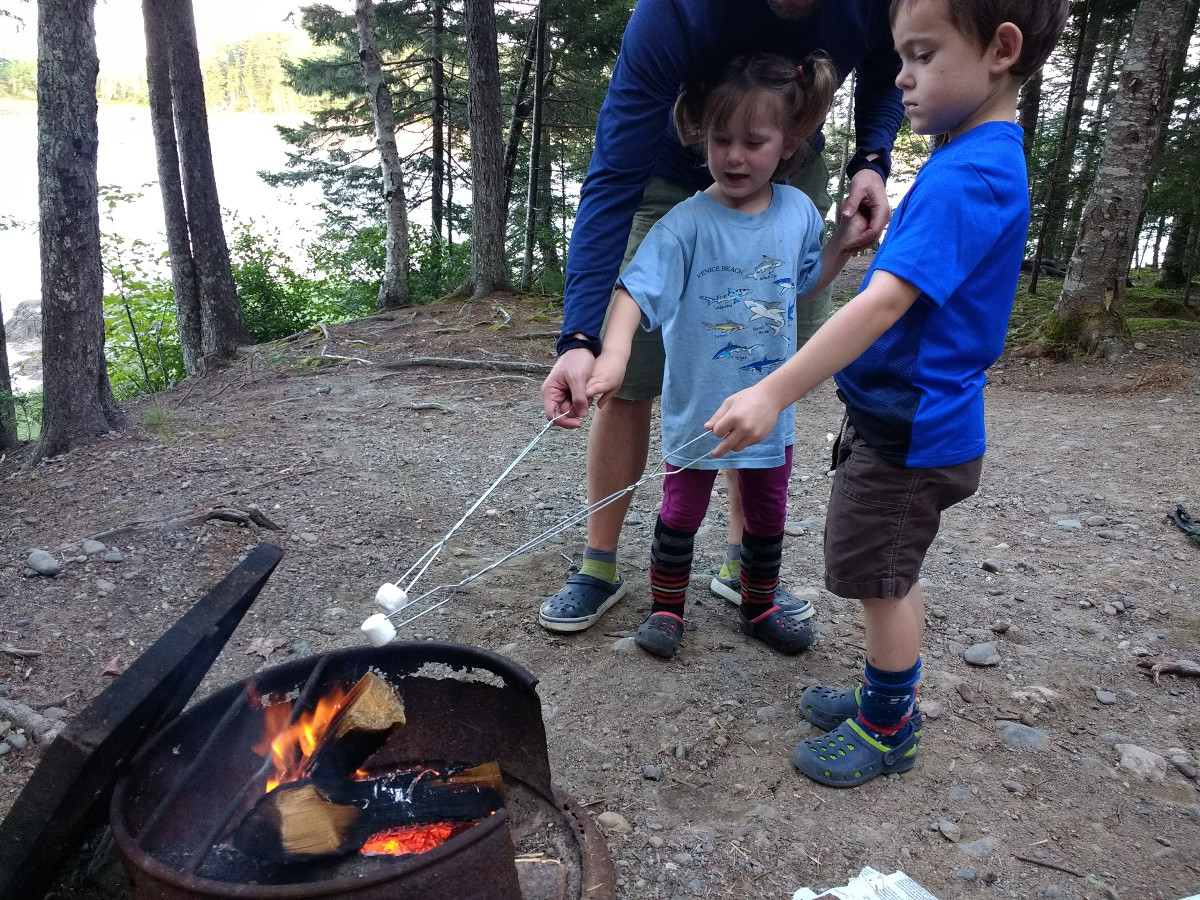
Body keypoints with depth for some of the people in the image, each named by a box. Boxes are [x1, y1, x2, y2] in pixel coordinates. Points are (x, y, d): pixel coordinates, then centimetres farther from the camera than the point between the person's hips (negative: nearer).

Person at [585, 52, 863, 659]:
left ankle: (759, 608, 40)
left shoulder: (799, 213, -2)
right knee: (681, 511, 11)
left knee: (767, 515, 18)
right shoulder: (688, 223, -18)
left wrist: (845, 244, 1)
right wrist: (613, 356, -44)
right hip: (696, 406, -4)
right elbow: (636, 290, -28)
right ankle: (666, 608, 31)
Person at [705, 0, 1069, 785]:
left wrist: (775, 393, -36)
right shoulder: (992, 159, 10)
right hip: (916, 420, 10)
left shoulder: (966, 175, -23)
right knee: (893, 577, 21)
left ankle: (888, 730, 25)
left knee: (882, 581, 6)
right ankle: (889, 697, 39)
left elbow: (886, 301, -33)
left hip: (910, 432, -10)